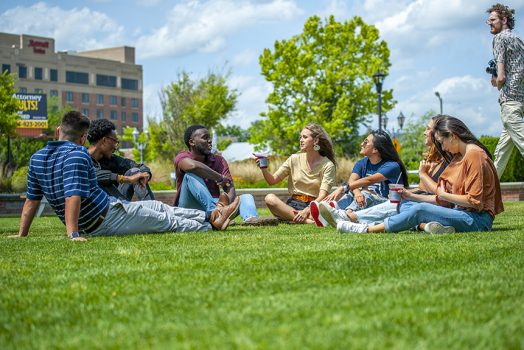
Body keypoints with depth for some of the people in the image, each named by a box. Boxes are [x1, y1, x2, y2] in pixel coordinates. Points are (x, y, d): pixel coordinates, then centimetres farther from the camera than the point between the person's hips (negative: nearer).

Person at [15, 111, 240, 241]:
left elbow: (32, 200, 9)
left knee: (158, 207, 20)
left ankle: (209, 216, 27)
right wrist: (73, 234, -33)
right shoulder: (76, 155, -20)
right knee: (167, 219, 10)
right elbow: (73, 196, -31)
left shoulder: (37, 158, 5)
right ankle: (212, 224, 27)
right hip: (107, 218, -9)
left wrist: (22, 235, 15)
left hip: (88, 225, 9)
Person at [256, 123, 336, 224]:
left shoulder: (327, 165, -1)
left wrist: (307, 211, -28)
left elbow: (322, 195, -12)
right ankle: (307, 220, -37)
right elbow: (272, 180, 7)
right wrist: (263, 168, -13)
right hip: (293, 205, 5)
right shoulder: (295, 159, 8)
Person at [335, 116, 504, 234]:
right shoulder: (458, 157, 18)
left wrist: (444, 195, -7)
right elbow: (442, 199, 15)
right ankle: (427, 226, -29)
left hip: (477, 219, -10)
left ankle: (367, 229, -23)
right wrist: (413, 196, 9)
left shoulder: (474, 155, -12)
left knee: (421, 209, -27)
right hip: (459, 212, 10)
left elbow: (473, 201, -19)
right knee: (406, 204, 3)